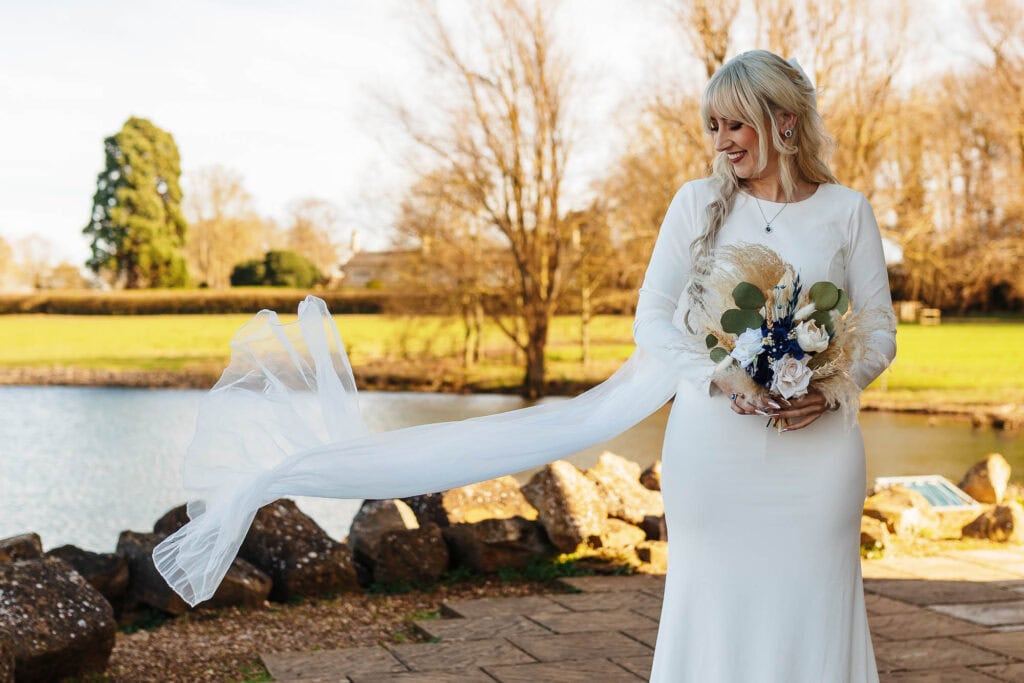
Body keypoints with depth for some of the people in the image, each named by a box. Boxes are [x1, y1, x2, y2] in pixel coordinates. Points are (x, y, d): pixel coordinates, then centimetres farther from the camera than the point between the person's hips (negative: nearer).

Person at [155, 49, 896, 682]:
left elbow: (880, 333, 7)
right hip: (714, 444, -1)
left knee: (805, 619, 6)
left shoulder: (846, 210, 3)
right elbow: (652, 316, 0)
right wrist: (719, 374, -16)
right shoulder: (700, 201, 4)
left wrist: (831, 389, -12)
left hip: (814, 449, 1)